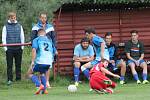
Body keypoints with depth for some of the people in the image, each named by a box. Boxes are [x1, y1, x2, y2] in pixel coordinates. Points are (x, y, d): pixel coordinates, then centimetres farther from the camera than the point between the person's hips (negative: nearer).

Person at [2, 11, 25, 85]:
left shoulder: (19, 26, 8)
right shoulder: (6, 26, 3)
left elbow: (22, 37, 12)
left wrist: (22, 46, 5)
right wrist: (5, 47, -3)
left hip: (18, 48, 2)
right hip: (9, 49, -2)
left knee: (18, 64, 6)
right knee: (9, 65, 0)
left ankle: (18, 78, 13)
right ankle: (10, 79, 4)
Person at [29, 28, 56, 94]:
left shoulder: (36, 40, 9)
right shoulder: (49, 40, 24)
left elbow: (34, 50, -7)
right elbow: (53, 52, 30)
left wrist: (32, 61, -9)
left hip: (40, 62, -5)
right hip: (49, 62, 5)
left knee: (31, 73, 14)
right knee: (42, 74, 30)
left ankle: (39, 85, -10)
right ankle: (44, 89, 14)